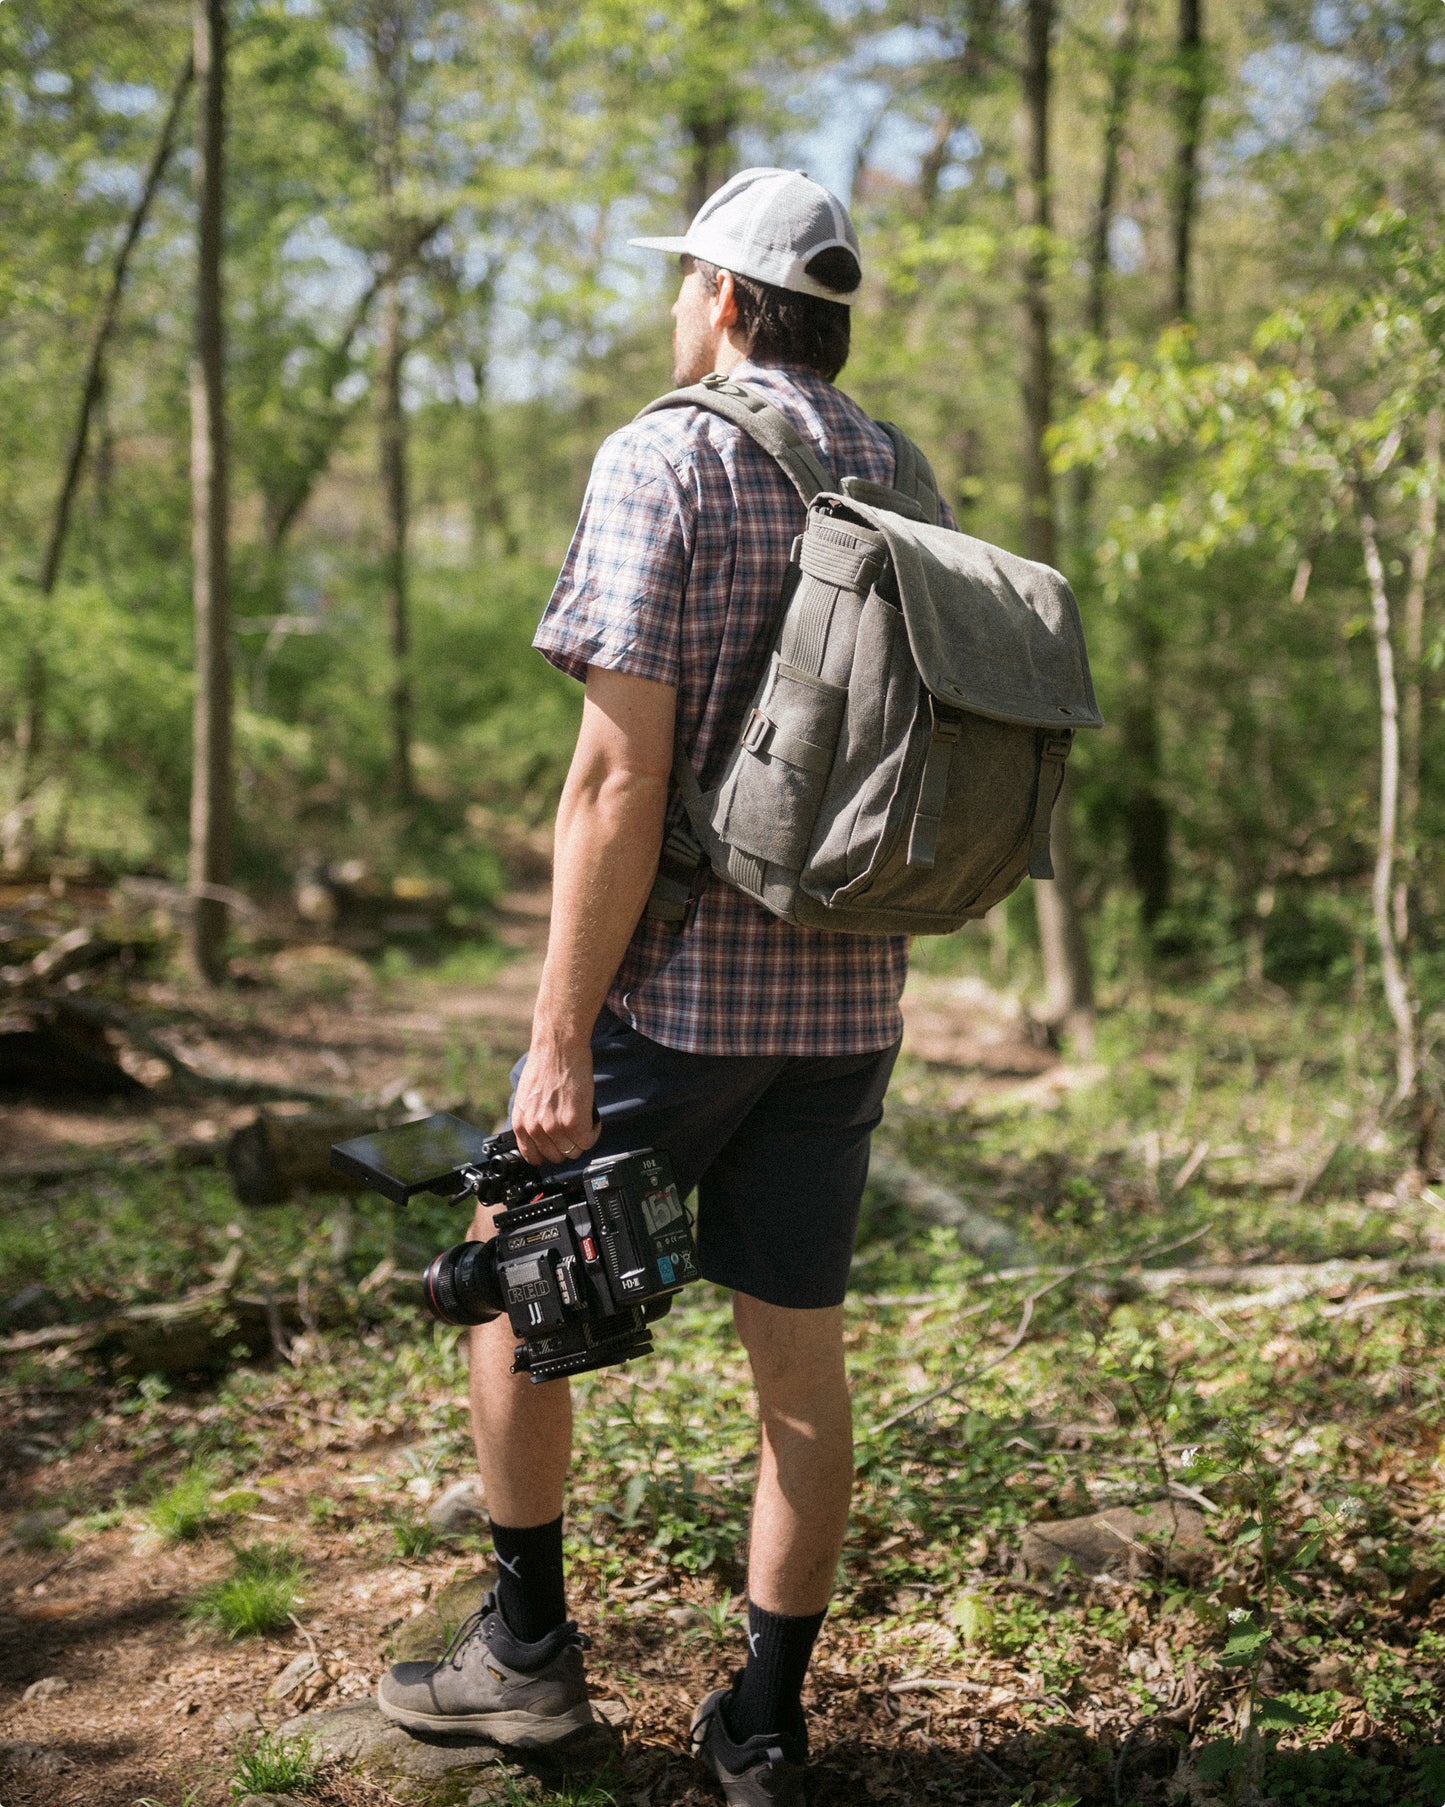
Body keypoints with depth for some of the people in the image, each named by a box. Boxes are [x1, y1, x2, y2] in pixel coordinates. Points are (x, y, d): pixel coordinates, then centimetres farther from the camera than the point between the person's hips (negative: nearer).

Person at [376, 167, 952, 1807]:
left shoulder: (663, 458, -10)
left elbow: (622, 770, -18)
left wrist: (557, 1038, -16)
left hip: (677, 988, -6)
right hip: (844, 996, 6)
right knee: (799, 1354, 10)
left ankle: (527, 1650, 23)